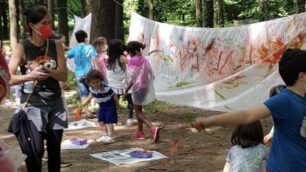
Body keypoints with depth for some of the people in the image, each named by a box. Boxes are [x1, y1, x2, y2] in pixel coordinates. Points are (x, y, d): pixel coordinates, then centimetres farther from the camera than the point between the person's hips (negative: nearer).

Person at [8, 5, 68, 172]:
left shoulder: (56, 45, 2)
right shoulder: (22, 48, -8)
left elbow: (63, 75, -3)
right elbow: (9, 78, -12)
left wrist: (44, 69, -19)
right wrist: (30, 75, -28)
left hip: (55, 104, 4)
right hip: (33, 105, -3)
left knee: (54, 150, 10)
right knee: (35, 150, -10)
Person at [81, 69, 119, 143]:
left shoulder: (106, 89, -30)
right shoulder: (92, 89, -11)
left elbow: (114, 96, -19)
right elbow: (91, 96, 11)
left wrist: (117, 105, -7)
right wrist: (83, 104, 14)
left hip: (110, 106, -7)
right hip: (102, 107, 7)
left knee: (108, 121, -9)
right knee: (101, 121, 7)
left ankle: (110, 137, -5)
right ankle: (104, 135, 19)